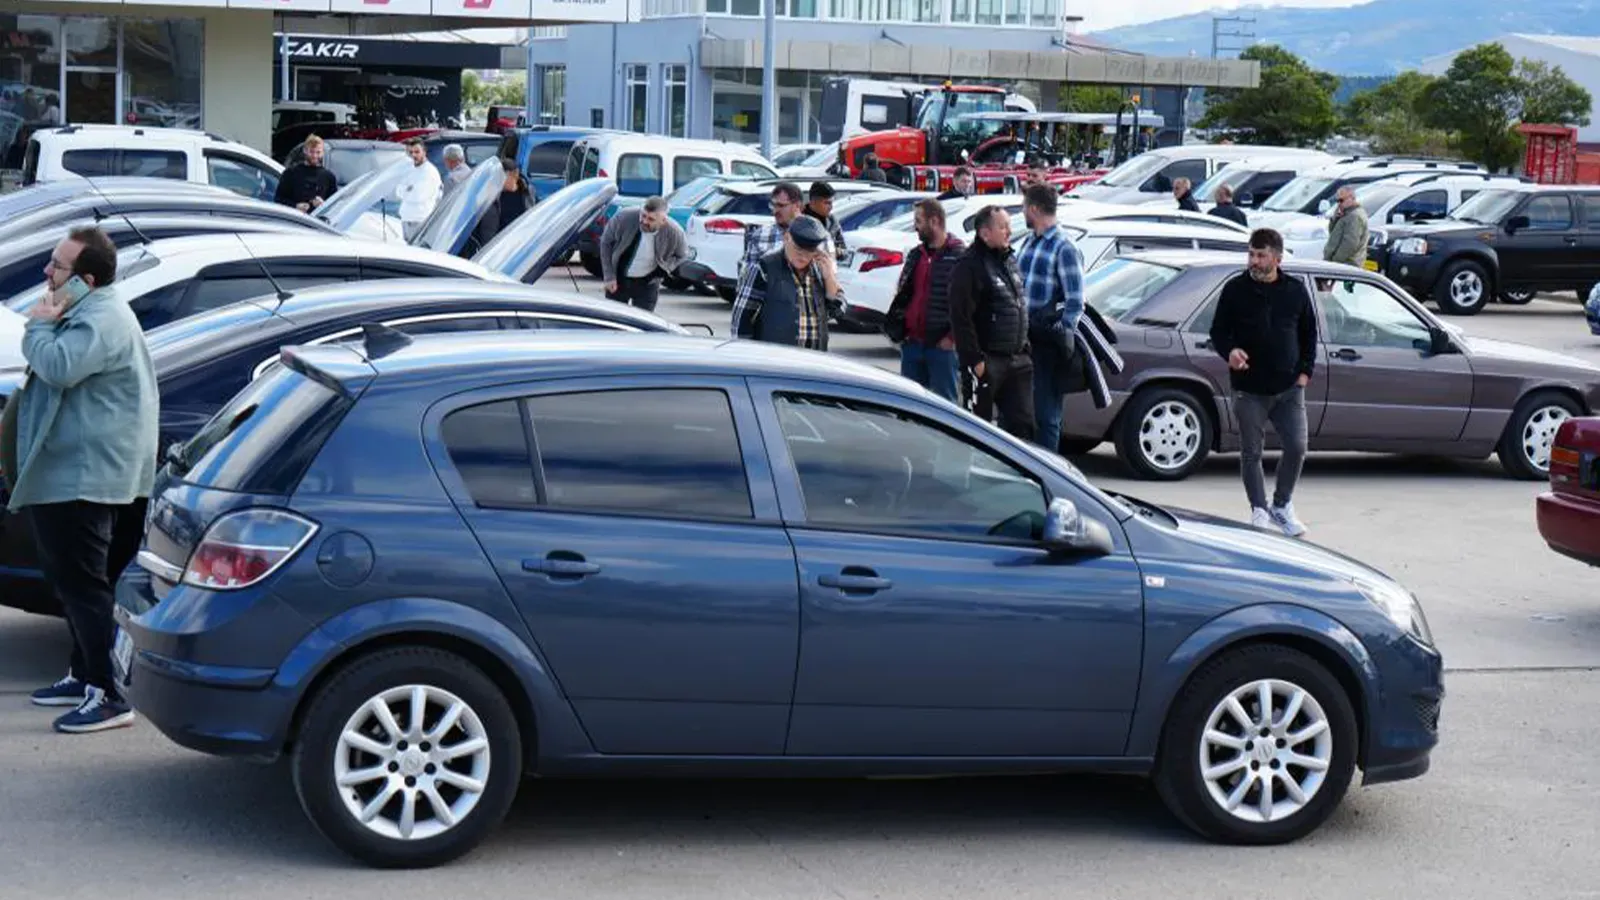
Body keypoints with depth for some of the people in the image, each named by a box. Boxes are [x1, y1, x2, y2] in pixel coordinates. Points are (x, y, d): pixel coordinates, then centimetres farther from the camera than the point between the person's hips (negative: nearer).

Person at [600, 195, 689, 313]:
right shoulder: (625, 218, -26)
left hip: (647, 283, -1)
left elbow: (682, 256, -1)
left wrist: (663, 269, -16)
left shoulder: (674, 232, -24)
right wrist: (609, 276, -9)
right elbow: (606, 242, -8)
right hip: (618, 279, 1)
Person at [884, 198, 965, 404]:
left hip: (942, 345, -7)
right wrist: (898, 329, 11)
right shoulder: (916, 255, 16)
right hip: (912, 343, 7)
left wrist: (952, 337, -15)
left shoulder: (959, 256, -8)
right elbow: (902, 294, 23)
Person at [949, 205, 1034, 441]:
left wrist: (1025, 348, 18)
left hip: (1017, 360, 8)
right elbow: (961, 318, -19)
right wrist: (975, 360, -21)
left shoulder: (1010, 262, 15)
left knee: (1022, 422, 8)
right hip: (988, 361, -8)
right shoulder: (969, 266, -13)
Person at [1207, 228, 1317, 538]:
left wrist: (1305, 371, 4)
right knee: (1251, 452, 2)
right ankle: (1259, 510, 15)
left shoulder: (1295, 290, 5)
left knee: (1296, 448, -3)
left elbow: (1309, 334, 14)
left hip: (1289, 388, 1)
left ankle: (1282, 506, 17)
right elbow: (1218, 331, 3)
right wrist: (1229, 351, -18)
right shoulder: (1236, 290, -1)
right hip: (1249, 389, -1)